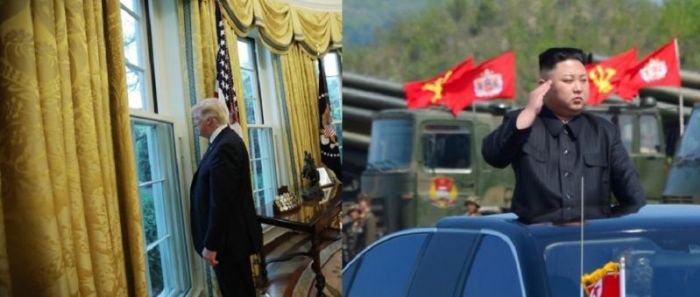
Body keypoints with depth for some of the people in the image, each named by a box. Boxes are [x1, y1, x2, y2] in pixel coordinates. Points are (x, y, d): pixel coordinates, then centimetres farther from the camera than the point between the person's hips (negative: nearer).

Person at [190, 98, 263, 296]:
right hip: (234, 233, 10)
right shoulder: (226, 140, 9)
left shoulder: (224, 147, -23)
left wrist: (211, 244, -22)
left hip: (229, 237, -10)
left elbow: (221, 202, -25)